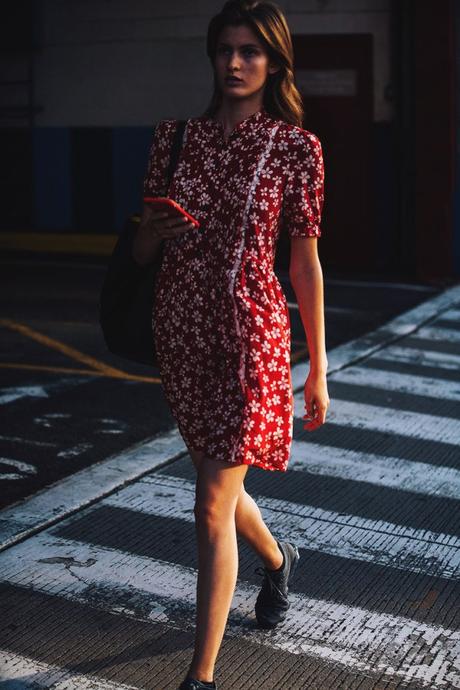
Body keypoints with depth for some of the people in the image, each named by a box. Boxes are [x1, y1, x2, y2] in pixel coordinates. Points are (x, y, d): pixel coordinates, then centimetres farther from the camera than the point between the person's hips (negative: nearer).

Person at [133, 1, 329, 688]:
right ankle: (277, 559, 53)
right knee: (218, 483, 20)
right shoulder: (177, 134, 6)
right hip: (180, 327, 5)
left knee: (213, 506, -7)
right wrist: (152, 232, -14)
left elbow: (305, 263, -1)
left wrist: (318, 370, 0)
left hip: (251, 333, -4)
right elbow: (140, 250, 10)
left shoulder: (296, 147, -3)